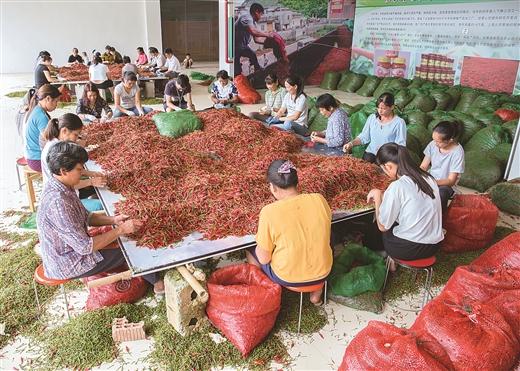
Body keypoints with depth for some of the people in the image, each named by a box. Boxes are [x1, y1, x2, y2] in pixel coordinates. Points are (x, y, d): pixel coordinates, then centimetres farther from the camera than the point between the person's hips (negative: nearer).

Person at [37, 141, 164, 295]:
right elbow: (85, 247, -32)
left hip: (71, 248, 8)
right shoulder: (57, 202, -35)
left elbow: (85, 217, 7)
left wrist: (113, 220, -7)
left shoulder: (60, 186, -5)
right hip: (68, 265, -8)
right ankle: (157, 281, 27)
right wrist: (120, 230, -24)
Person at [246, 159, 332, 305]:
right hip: (323, 272, 3)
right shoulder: (319, 200, -13)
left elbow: (264, 259, -14)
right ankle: (316, 292, 34)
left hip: (287, 278, -3)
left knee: (250, 250, 22)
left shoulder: (269, 212, -24)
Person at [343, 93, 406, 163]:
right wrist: (351, 143, -4)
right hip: (370, 153, 4)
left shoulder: (399, 122, -2)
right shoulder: (372, 118, 10)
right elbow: (364, 137, 13)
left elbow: (401, 145, -4)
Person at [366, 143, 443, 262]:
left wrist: (377, 196, -2)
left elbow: (382, 226, -12)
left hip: (409, 248, -6)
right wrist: (384, 196, 13)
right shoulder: (428, 178, 0)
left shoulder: (397, 187, -21)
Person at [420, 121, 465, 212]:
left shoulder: (457, 152, -17)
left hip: (445, 185, -4)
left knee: (440, 195, -38)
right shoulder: (433, 144, -5)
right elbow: (423, 167, 3)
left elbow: (451, 180, -16)